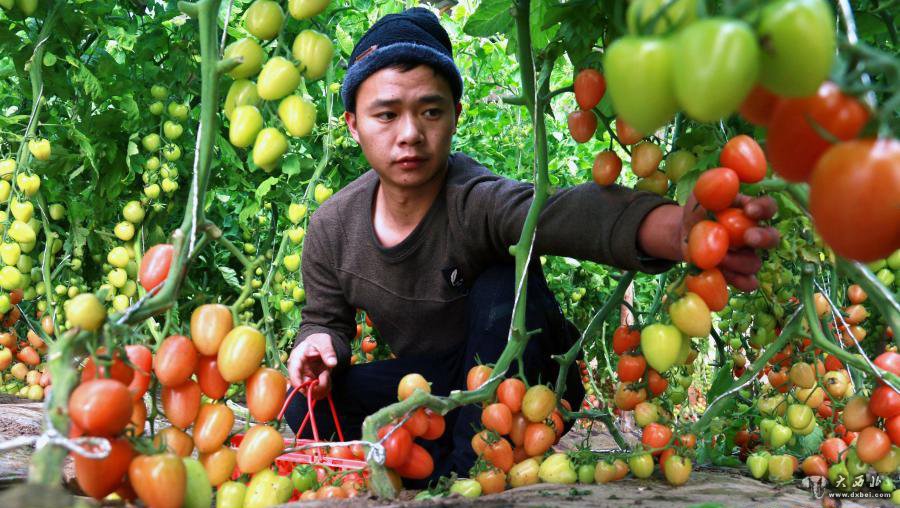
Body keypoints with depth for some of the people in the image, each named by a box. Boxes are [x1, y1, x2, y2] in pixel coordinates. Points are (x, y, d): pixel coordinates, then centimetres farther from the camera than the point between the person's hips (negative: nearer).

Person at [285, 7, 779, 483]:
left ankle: (471, 466, -18)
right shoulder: (331, 229, -13)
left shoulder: (477, 200, -31)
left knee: (503, 285, -34)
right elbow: (327, 318, 5)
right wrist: (318, 342, -23)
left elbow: (566, 211, -54)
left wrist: (678, 229, -76)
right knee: (312, 407, -18)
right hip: (431, 383, 4)